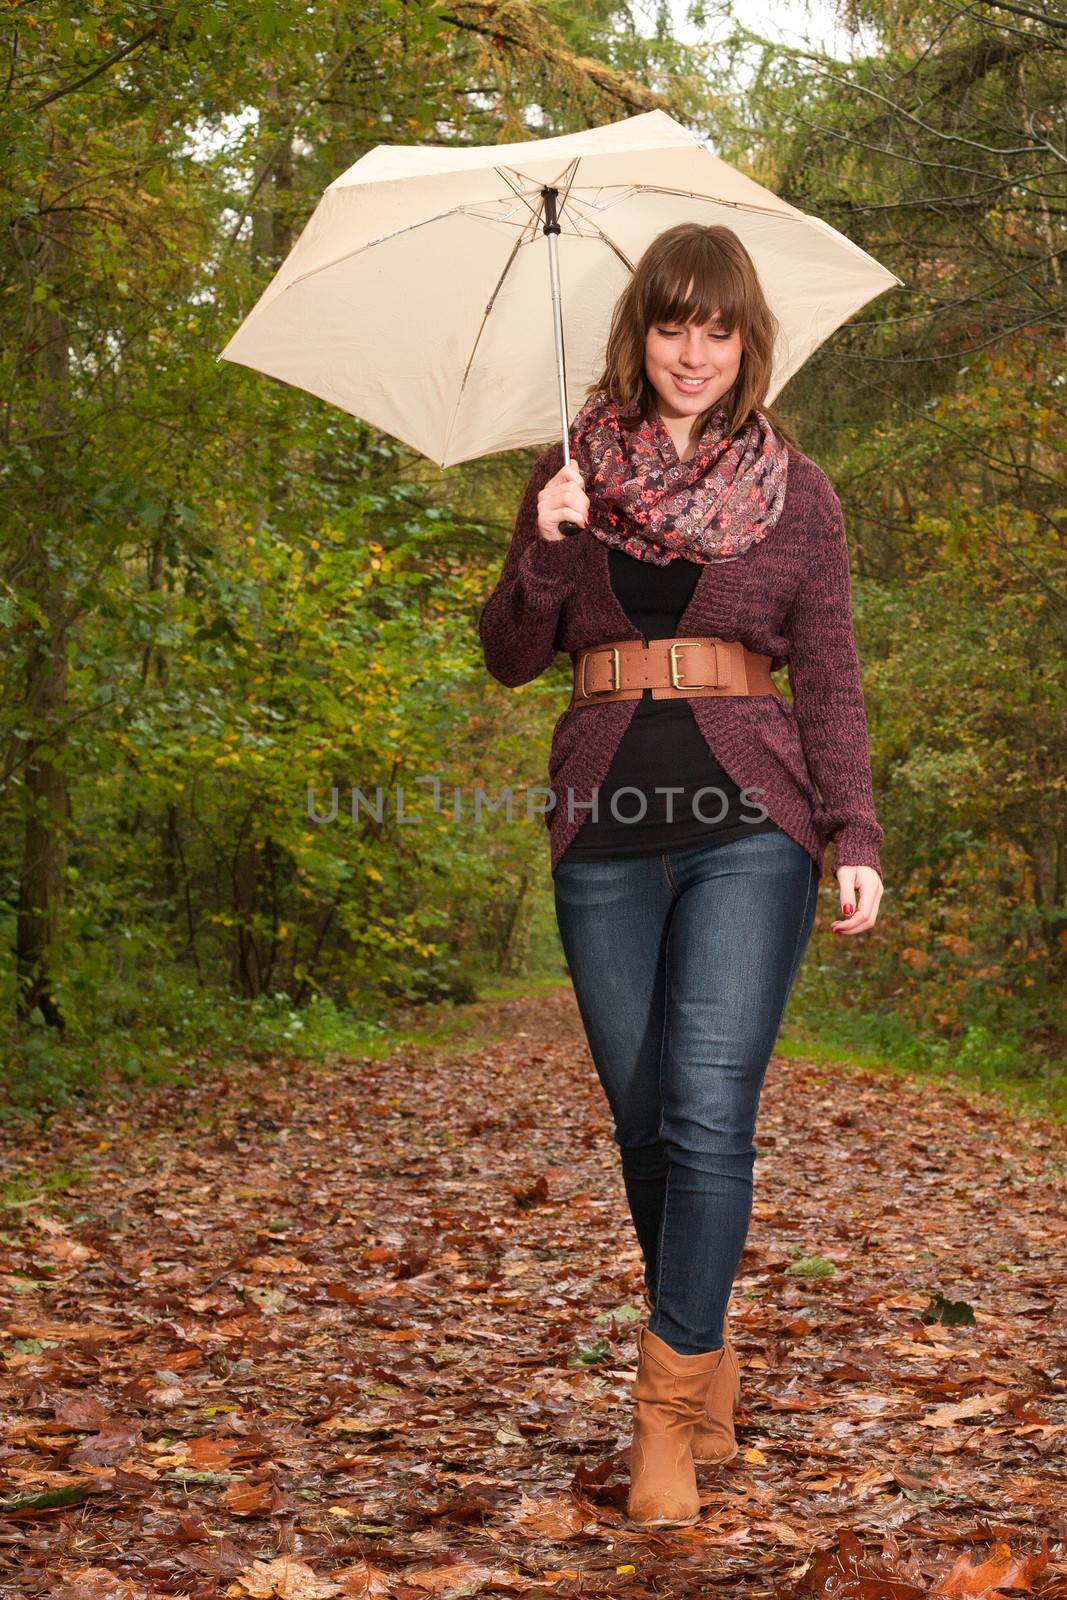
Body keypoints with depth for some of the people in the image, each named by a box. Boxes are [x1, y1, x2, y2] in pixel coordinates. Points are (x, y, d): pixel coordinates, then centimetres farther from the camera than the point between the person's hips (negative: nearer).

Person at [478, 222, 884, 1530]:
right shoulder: (572, 475, 12)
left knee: (708, 1112, -14)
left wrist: (856, 838, -3)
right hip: (603, 824, 2)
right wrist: (545, 551, -8)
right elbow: (510, 658, 10)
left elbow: (829, 683, 8)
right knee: (643, 1121, 4)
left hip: (749, 822, -2)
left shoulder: (797, 494, 9)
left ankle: (668, 1409, -8)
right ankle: (710, 1381, 19)